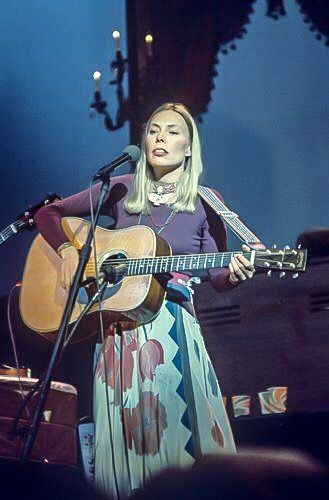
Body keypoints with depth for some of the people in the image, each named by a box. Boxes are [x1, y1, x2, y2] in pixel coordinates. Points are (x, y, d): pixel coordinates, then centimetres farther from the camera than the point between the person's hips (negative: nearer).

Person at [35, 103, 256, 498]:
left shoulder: (203, 204, 3)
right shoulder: (120, 190, 6)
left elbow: (218, 277, 4)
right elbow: (48, 213, 11)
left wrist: (236, 274, -18)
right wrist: (67, 250, -5)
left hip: (172, 327, -1)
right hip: (117, 322, 2)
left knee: (174, 423, -6)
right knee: (125, 433, 1)